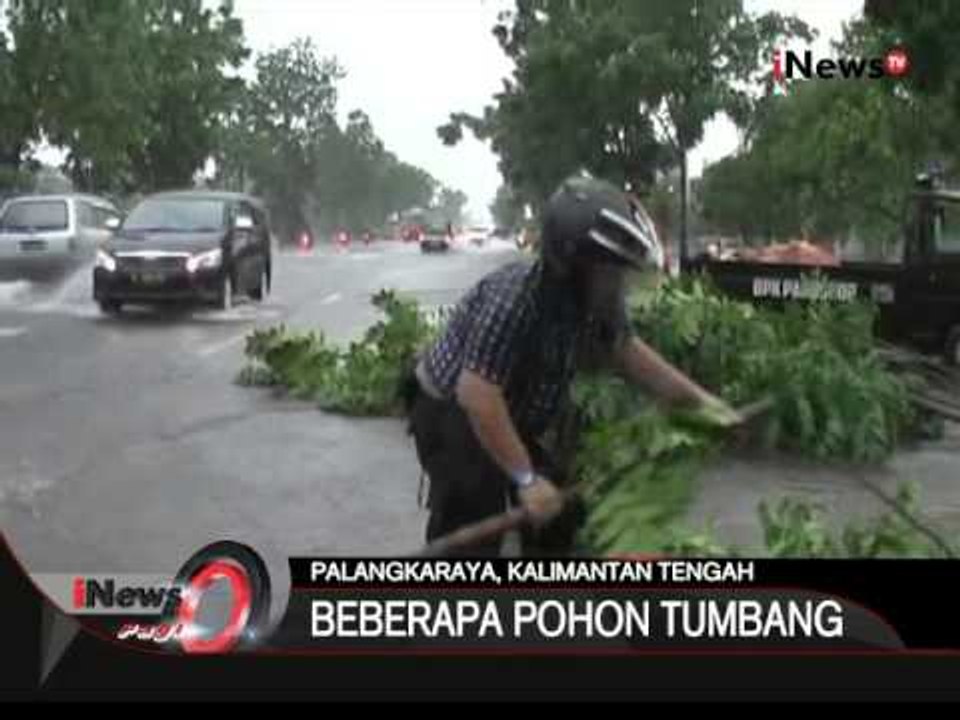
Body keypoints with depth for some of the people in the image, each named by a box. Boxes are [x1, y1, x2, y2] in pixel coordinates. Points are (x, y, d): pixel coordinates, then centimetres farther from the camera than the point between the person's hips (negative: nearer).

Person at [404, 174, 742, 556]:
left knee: (557, 523, 13)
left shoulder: (595, 299, -9)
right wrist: (526, 478, -34)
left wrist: (698, 398, 4)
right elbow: (476, 395, -38)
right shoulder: (512, 298, -35)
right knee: (472, 541, -12)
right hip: (452, 418, -9)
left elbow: (626, 350, 8)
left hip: (513, 421, 9)